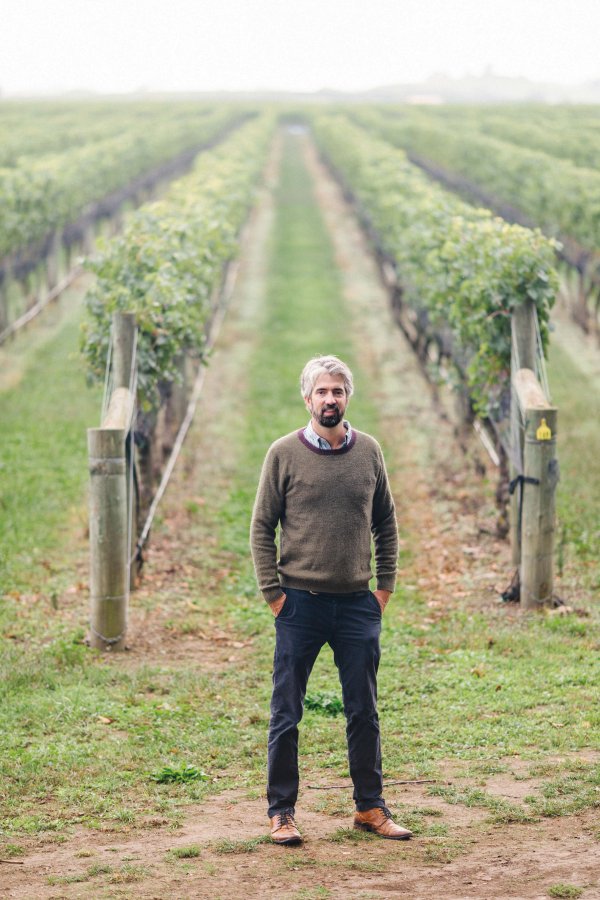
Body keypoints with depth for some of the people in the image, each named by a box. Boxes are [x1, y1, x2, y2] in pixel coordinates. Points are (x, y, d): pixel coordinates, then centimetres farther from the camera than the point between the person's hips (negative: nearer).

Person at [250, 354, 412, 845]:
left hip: (358, 604, 3)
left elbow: (386, 523, 14)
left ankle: (370, 806, 19)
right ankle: (282, 811, 11)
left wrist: (385, 585, 6)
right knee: (286, 714, 2)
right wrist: (273, 592, -6)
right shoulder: (284, 453, -2)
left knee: (364, 713, 9)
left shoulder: (369, 451, 6)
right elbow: (262, 527, 0)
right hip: (300, 603, -2)